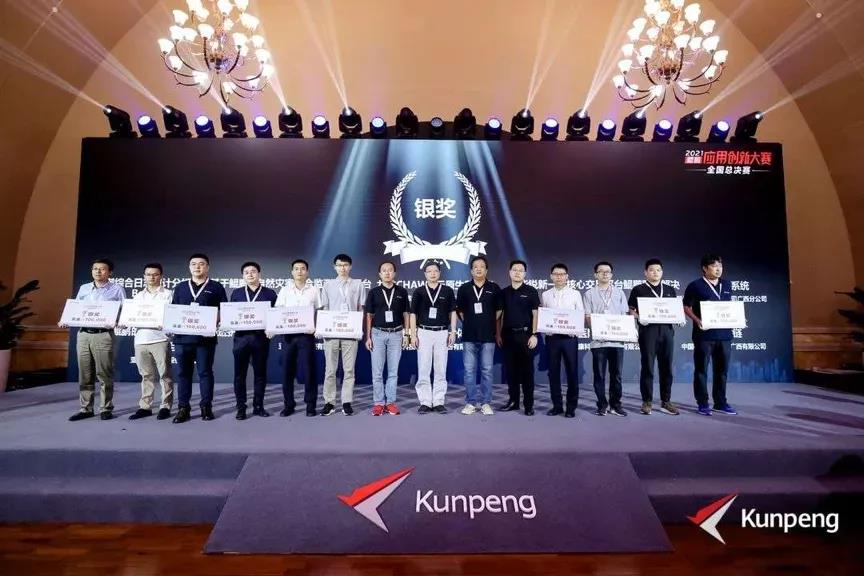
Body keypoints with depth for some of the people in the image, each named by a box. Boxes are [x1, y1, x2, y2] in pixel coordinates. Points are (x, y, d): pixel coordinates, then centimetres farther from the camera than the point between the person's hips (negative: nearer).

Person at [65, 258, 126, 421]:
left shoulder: (117, 289, 2)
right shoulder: (83, 288, 15)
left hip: (104, 335, -4)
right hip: (83, 334, 4)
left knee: (104, 374, -1)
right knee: (84, 374, 8)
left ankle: (106, 409, 7)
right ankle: (86, 409, 16)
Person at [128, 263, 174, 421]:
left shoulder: (168, 294, 3)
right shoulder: (138, 296, 17)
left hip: (160, 339, -4)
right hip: (141, 340, 4)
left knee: (164, 374, 0)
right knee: (146, 375, 10)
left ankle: (165, 407, 6)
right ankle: (145, 407, 17)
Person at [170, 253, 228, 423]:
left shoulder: (216, 287, 6)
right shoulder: (180, 287, 16)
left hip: (206, 337, -3)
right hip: (182, 336, 3)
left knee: (205, 372, 2)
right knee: (184, 372, 6)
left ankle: (206, 407, 11)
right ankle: (183, 408, 13)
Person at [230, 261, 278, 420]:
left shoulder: (270, 293, 7)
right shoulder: (236, 293, 13)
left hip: (261, 337, -1)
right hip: (241, 336, 1)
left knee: (260, 372, 5)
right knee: (240, 373, 2)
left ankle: (258, 406, 15)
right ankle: (241, 407, 12)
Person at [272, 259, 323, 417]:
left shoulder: (315, 290, 5)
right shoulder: (285, 290, 9)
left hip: (307, 334, -2)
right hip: (288, 334, 2)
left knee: (309, 369, 0)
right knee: (287, 370, 5)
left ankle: (311, 405, 10)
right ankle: (288, 404, 16)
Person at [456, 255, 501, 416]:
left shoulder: (494, 288, 3)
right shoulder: (464, 288, 4)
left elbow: (499, 310, 10)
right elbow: (459, 310, 12)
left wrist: (489, 324, 9)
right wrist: (470, 323, 9)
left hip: (488, 336, 0)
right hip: (469, 336, 1)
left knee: (487, 371, 5)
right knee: (469, 371, 4)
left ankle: (485, 403, 15)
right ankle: (471, 402, 14)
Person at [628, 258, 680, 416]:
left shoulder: (670, 290, 16)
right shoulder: (638, 289, 4)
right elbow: (631, 310, 1)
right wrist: (639, 318, -18)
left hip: (667, 330, 4)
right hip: (648, 330, -4)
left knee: (666, 367, 7)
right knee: (647, 367, 0)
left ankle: (666, 401, 16)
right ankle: (647, 402, 7)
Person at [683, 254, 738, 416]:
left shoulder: (727, 285, 14)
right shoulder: (695, 286, -4)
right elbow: (686, 307, -4)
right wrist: (697, 320, -18)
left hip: (724, 333, 6)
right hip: (704, 334, -5)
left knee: (722, 370, 11)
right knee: (701, 370, 1)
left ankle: (720, 402, 21)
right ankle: (702, 404, 8)